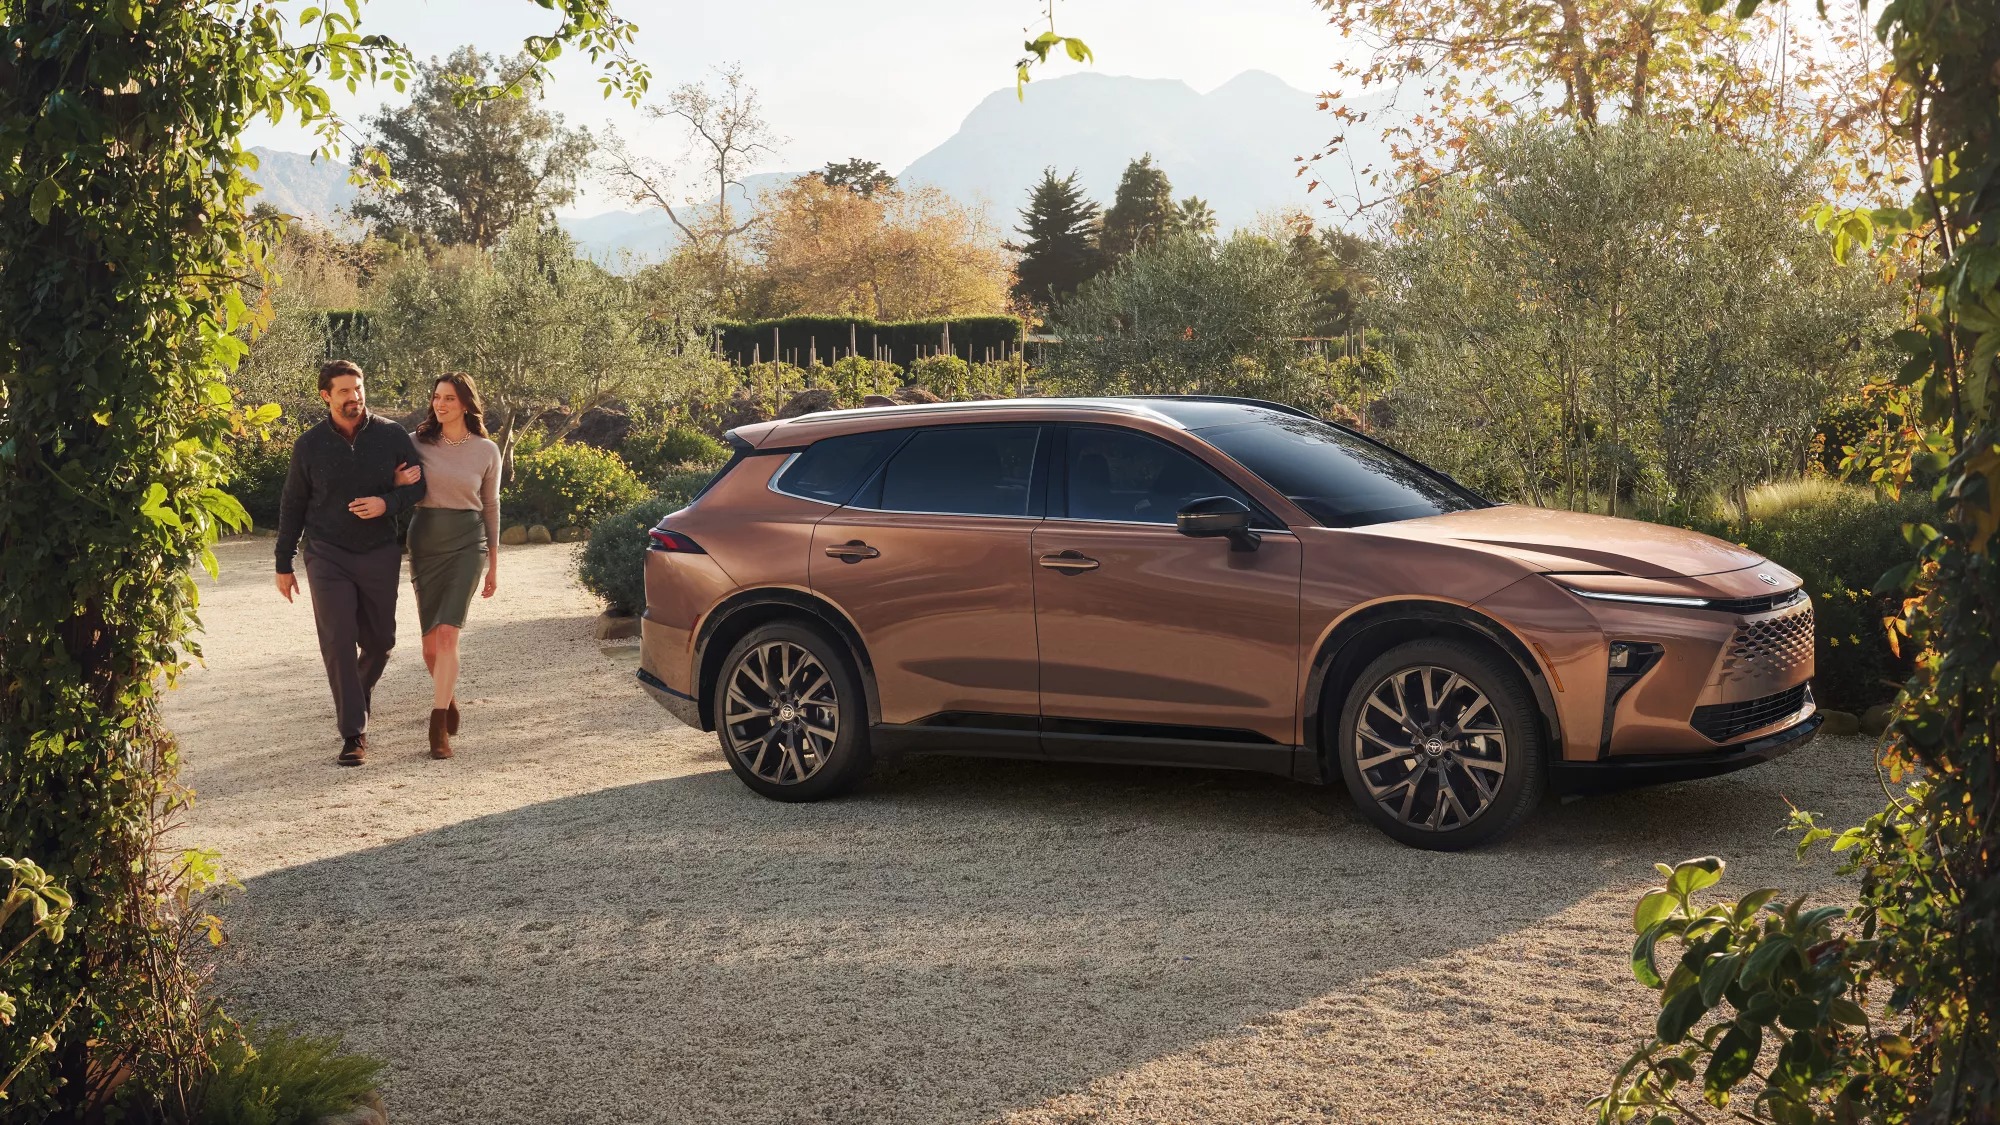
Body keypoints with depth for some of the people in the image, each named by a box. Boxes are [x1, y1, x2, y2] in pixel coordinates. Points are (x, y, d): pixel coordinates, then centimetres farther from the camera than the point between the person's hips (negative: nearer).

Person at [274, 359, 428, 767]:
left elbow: (419, 483, 4)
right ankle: (353, 734, -6)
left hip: (380, 554, 1)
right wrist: (284, 564, 8)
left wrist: (387, 503, -17)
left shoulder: (391, 435, -2)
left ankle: (357, 698, 40)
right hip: (327, 556, -1)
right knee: (338, 644, -10)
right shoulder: (310, 445, -1)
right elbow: (292, 506, 7)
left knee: (380, 639, 10)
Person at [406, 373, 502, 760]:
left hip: (467, 543, -2)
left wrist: (494, 565, 11)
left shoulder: (486, 451, 2)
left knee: (447, 634, -15)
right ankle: (449, 696, 36)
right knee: (431, 641, 5)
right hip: (426, 542, 2)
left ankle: (438, 727, -12)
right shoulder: (418, 443, 3)